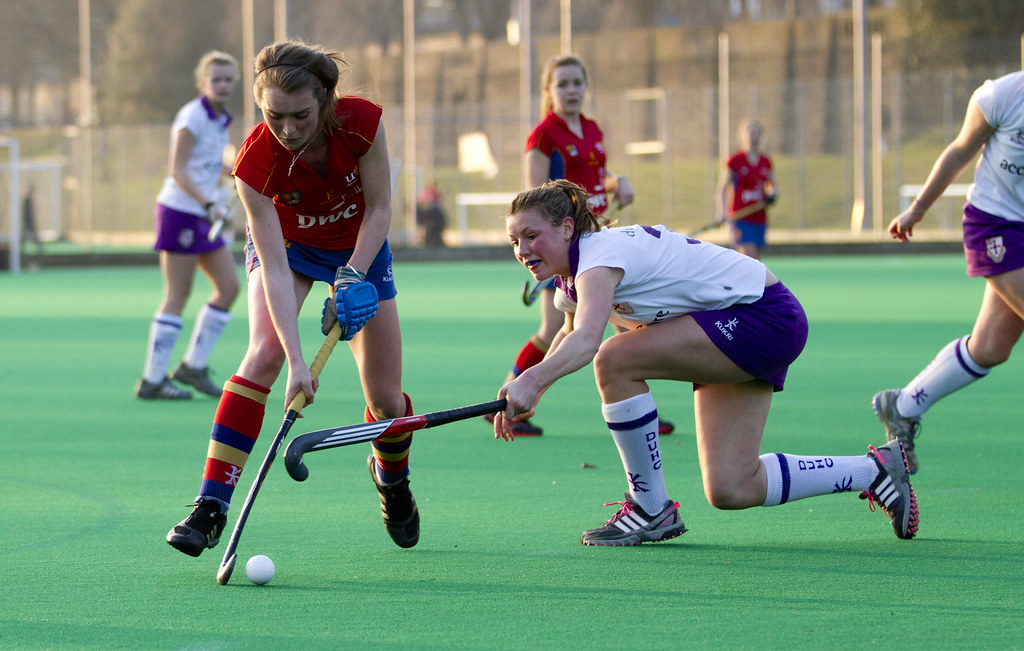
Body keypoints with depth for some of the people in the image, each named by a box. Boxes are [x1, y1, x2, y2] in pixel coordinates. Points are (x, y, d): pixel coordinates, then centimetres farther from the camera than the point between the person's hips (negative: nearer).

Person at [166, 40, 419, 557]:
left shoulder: (362, 122, -31)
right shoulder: (256, 160, -33)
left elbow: (379, 209, -16)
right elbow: (275, 267, -34)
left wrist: (353, 277, -27)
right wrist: (295, 360, -40)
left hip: (359, 245, 2)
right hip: (285, 244, -2)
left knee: (385, 398, 1)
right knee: (264, 351, -29)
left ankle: (392, 479, 36)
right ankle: (211, 506, -29)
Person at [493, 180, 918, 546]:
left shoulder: (600, 256, -24)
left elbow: (587, 340, -44)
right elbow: (572, 332, 27)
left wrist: (532, 381, -60)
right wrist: (528, 391, 12)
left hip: (766, 316, -10)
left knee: (616, 360, -25)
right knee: (730, 491, 1)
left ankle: (652, 511, -11)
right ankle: (875, 470, 17)